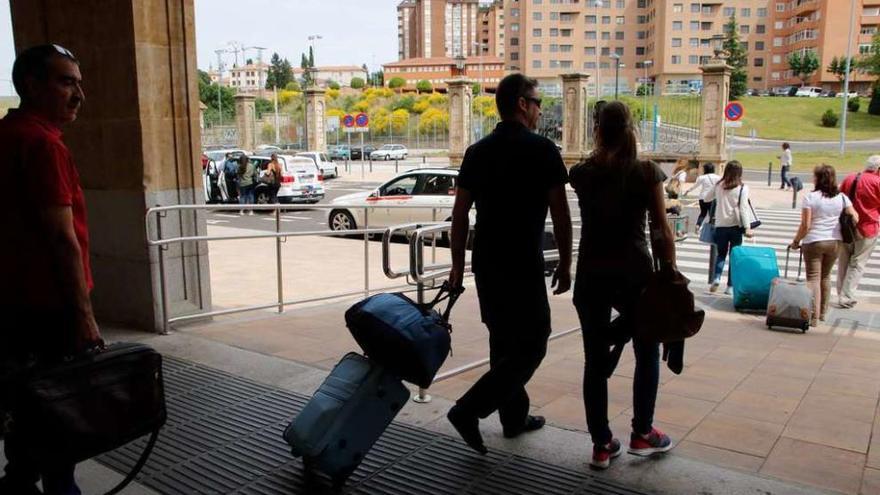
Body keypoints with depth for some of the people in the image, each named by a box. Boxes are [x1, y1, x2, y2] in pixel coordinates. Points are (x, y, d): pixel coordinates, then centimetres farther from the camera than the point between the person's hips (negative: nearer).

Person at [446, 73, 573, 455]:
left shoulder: (477, 152, 8)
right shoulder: (542, 149, -8)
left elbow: (460, 213, 7)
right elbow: (560, 214, -9)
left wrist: (458, 265, 14)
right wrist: (565, 265, 1)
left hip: (485, 265, 7)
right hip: (523, 266, -7)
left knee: (504, 341, 17)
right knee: (530, 346, 2)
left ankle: (514, 417, 28)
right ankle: (468, 410, -5)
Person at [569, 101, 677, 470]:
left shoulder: (581, 174, -1)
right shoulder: (647, 173, -5)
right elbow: (662, 230, -5)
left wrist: (599, 150, 18)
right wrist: (670, 275, 1)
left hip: (591, 275, 2)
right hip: (634, 273, -1)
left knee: (596, 359, 9)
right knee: (647, 353, 19)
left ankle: (602, 445, 16)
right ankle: (642, 434, 28)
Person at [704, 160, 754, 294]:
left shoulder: (719, 186, 2)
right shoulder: (742, 188, -5)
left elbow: (706, 199, 16)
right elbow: (743, 208, -12)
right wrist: (747, 227, -14)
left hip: (720, 226, 2)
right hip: (735, 226, -2)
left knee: (721, 253, 15)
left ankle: (716, 278, -7)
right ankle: (730, 286, 6)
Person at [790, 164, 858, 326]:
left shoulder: (810, 197, -11)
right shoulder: (842, 197, 3)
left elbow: (805, 225, -13)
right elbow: (855, 218, 1)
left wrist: (796, 241, -1)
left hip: (813, 241, -5)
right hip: (835, 242, 5)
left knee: (813, 278, 1)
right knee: (825, 277, 19)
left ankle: (813, 317, -5)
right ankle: (822, 313, 28)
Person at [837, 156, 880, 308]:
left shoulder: (849, 178, 4)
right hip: (867, 228, -5)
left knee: (843, 262, 15)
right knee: (857, 264, 2)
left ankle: (842, 294, 22)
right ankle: (847, 298, -1)